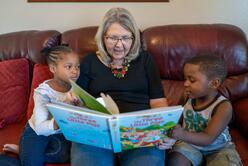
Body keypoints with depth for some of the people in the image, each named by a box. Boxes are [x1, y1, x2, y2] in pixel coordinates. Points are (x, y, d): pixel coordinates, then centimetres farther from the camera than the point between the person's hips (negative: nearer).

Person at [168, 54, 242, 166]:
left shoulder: (224, 106, -24)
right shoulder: (189, 97, -8)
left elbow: (208, 139, -30)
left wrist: (182, 135, -45)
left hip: (218, 149, -2)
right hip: (190, 144, 2)